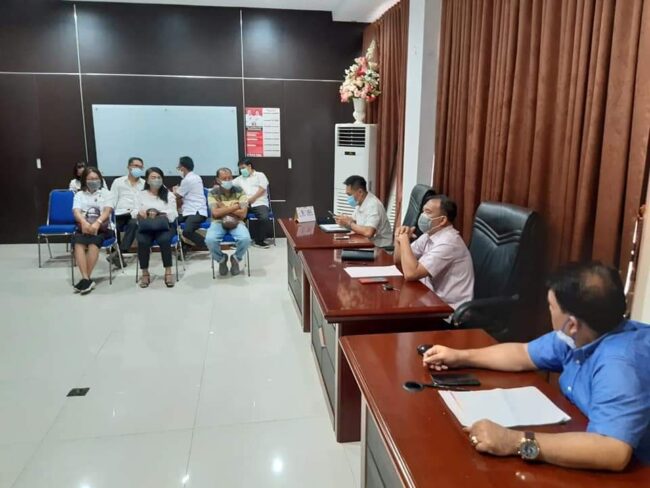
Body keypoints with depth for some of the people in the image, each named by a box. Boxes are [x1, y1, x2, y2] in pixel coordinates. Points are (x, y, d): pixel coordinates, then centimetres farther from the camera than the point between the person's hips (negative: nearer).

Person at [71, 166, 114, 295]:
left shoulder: (105, 193, 12)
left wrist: (97, 223, -26)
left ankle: (86, 278, -31)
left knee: (94, 241, -34)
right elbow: (76, 211, -2)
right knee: (78, 242, -31)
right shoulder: (79, 194, 16)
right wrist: (84, 223, -26)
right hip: (84, 227, 2)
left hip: (102, 228, -2)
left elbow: (107, 211, -5)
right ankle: (87, 279, -37)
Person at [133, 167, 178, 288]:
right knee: (142, 241, -32)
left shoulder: (169, 194, 11)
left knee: (164, 239, -35)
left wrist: (158, 214, -18)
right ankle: (145, 273, -16)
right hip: (145, 226, 1)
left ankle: (168, 271, -21)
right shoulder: (140, 194, 15)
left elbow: (172, 214, -1)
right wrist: (140, 213, -18)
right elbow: (134, 212, 5)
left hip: (164, 225, -1)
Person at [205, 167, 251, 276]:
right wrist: (234, 207, -13)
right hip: (218, 222, 0)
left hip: (236, 222, 0)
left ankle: (236, 258, 3)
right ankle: (221, 259, 3)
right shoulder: (213, 193, -2)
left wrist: (224, 208, -11)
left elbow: (243, 214, -9)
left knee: (245, 239, -31)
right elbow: (216, 213, -15)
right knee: (210, 240, -31)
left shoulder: (239, 191, -2)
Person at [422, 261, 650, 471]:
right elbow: (523, 354, 10)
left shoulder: (618, 364, -33)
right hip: (579, 445, 7)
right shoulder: (577, 337, -5)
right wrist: (460, 357, 9)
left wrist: (518, 442, -43)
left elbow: (614, 452, -44)